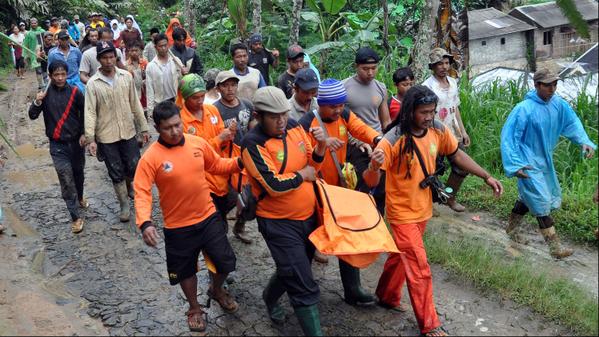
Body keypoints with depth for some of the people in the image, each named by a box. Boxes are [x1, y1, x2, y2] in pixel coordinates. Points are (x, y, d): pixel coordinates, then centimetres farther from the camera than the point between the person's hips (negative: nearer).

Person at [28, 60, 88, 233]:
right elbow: (32, 116, -3)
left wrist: (84, 133, -3)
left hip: (76, 141, 1)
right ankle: (76, 217, -4)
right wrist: (37, 102, -21)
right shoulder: (45, 93, -4)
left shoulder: (75, 92, -6)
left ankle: (80, 198, 48)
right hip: (58, 145, -1)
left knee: (78, 172, 20)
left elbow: (85, 113, 5)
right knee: (66, 179, -7)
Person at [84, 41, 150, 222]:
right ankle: (124, 205, 24)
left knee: (134, 168, 10)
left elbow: (135, 104, 5)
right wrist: (90, 139, -17)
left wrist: (144, 128, 6)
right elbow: (90, 112, -10)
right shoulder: (93, 83, -8)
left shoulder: (126, 76, -1)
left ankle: (128, 186, 44)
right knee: (116, 173, 7)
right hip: (106, 136, -2)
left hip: (128, 132, 2)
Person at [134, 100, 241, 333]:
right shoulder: (151, 157, -18)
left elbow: (216, 165, 10)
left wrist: (239, 162, -6)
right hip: (178, 226, -3)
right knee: (185, 270, 16)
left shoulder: (198, 143, -6)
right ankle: (194, 308, 43)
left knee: (225, 261, 11)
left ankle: (216, 291, 45)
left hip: (209, 216, 3)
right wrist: (145, 223, -36)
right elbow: (142, 192, -21)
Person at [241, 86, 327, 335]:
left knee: (293, 270, 26)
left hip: (309, 214, 7)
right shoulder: (253, 144, -21)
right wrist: (302, 175, -12)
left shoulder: (294, 127, -1)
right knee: (304, 287, -6)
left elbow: (311, 164, 8)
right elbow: (275, 185, -27)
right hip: (279, 223, -7)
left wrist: (320, 147, -12)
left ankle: (270, 297, 54)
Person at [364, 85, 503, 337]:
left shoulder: (438, 130, -8)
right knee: (419, 270, -1)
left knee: (401, 257, 24)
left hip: (423, 210, 6)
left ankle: (387, 296, 47)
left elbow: (457, 155, 10)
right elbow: (371, 182, -25)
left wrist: (486, 177, 7)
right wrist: (374, 167, -48)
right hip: (403, 213, -6)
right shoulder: (392, 141, -25)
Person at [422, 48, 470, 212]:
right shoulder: (427, 86, -14)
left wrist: (463, 131, 14)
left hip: (454, 135, 7)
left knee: (462, 168, 13)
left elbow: (456, 109, 16)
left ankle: (450, 198, 33)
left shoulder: (453, 82, 9)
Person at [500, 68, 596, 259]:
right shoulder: (524, 109, -22)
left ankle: (512, 228, 41)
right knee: (542, 202, -8)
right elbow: (508, 136, -19)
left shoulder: (558, 104, -3)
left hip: (545, 160, 8)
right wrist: (514, 164, -23)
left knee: (529, 196, 21)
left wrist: (585, 142, -13)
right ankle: (555, 247, -3)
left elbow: (572, 123, 5)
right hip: (529, 163, -7)